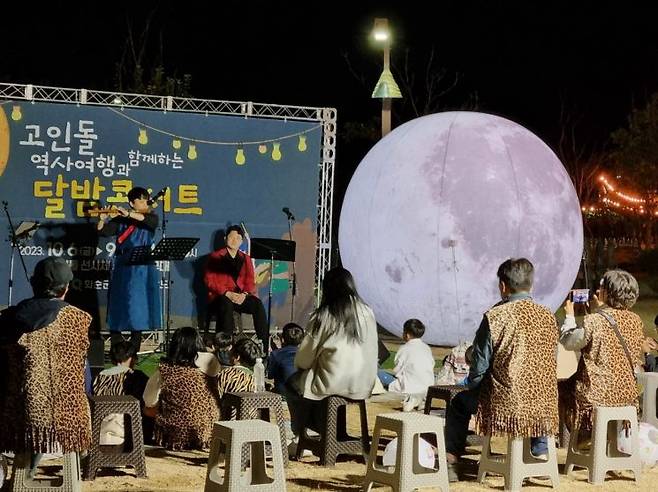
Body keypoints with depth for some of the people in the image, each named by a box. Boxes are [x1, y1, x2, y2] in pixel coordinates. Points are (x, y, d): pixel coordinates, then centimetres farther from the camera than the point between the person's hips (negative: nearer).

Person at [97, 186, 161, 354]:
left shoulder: (151, 217, 7)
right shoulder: (121, 220, 5)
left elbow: (151, 221, -16)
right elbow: (103, 232, -4)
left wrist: (129, 215, -25)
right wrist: (102, 220, -24)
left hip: (143, 269, 1)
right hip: (123, 268, -1)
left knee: (139, 305, 0)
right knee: (119, 305, -2)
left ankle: (134, 349, 7)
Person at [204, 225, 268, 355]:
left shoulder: (246, 259, 19)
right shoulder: (215, 257, 7)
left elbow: (250, 282, 12)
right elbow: (209, 280, -4)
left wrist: (245, 294, -11)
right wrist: (227, 293, -17)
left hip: (241, 296, 3)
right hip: (220, 297, -3)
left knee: (258, 304, -27)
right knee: (227, 304, -39)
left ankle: (266, 346, -28)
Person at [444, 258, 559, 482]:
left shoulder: (495, 317, -14)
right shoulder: (548, 317, 0)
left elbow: (478, 369, -10)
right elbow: (551, 364, 10)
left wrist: (472, 385, 11)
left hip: (505, 405, -4)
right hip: (543, 406, 4)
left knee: (459, 402, 25)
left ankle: (451, 462, 23)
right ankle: (540, 450, 37)